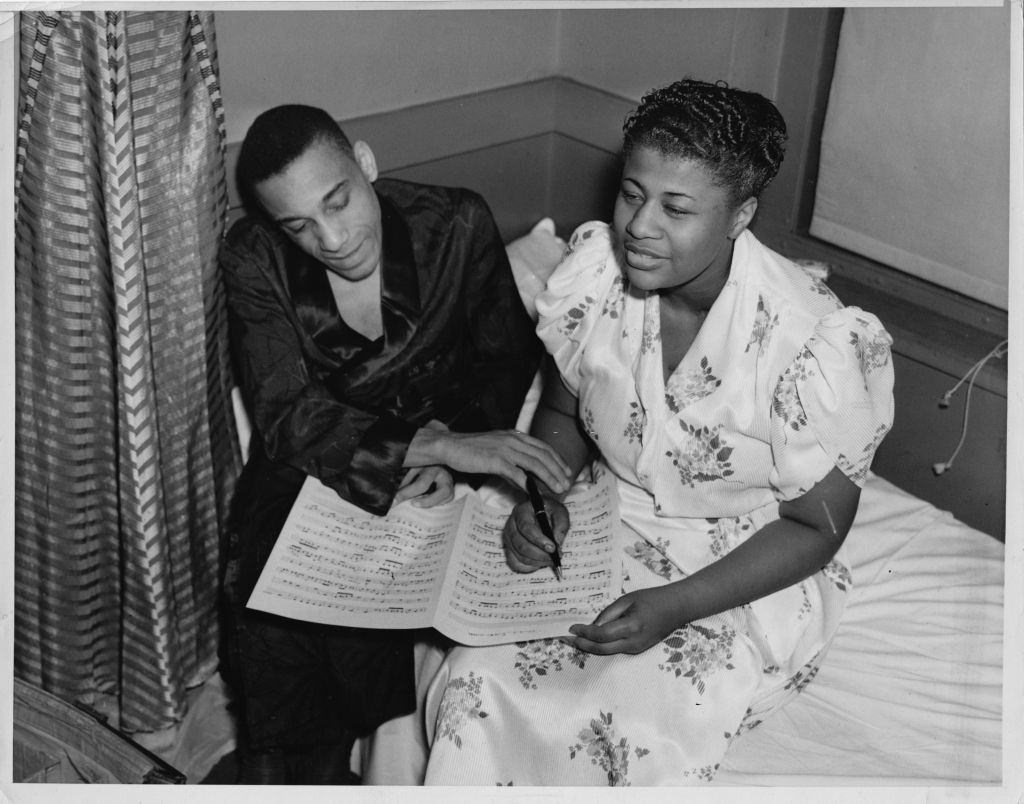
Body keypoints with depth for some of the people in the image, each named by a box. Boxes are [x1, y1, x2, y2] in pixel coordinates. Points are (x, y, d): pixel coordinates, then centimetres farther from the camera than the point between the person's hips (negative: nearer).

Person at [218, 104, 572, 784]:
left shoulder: (458, 226, -11)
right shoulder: (254, 260, -11)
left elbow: (508, 357, 2)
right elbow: (285, 414, -19)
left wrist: (450, 451, -17)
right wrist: (437, 444, -32)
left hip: (432, 475, 0)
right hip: (311, 467, 1)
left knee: (363, 618, -25)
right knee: (270, 625, -25)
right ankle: (280, 774, 2)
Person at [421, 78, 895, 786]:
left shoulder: (818, 346, -24)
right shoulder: (593, 269, -10)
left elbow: (815, 528, -12)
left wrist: (675, 606, -21)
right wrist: (540, 497, -12)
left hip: (749, 573, -3)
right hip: (605, 535, 4)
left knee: (648, 735, -27)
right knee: (479, 682, -20)